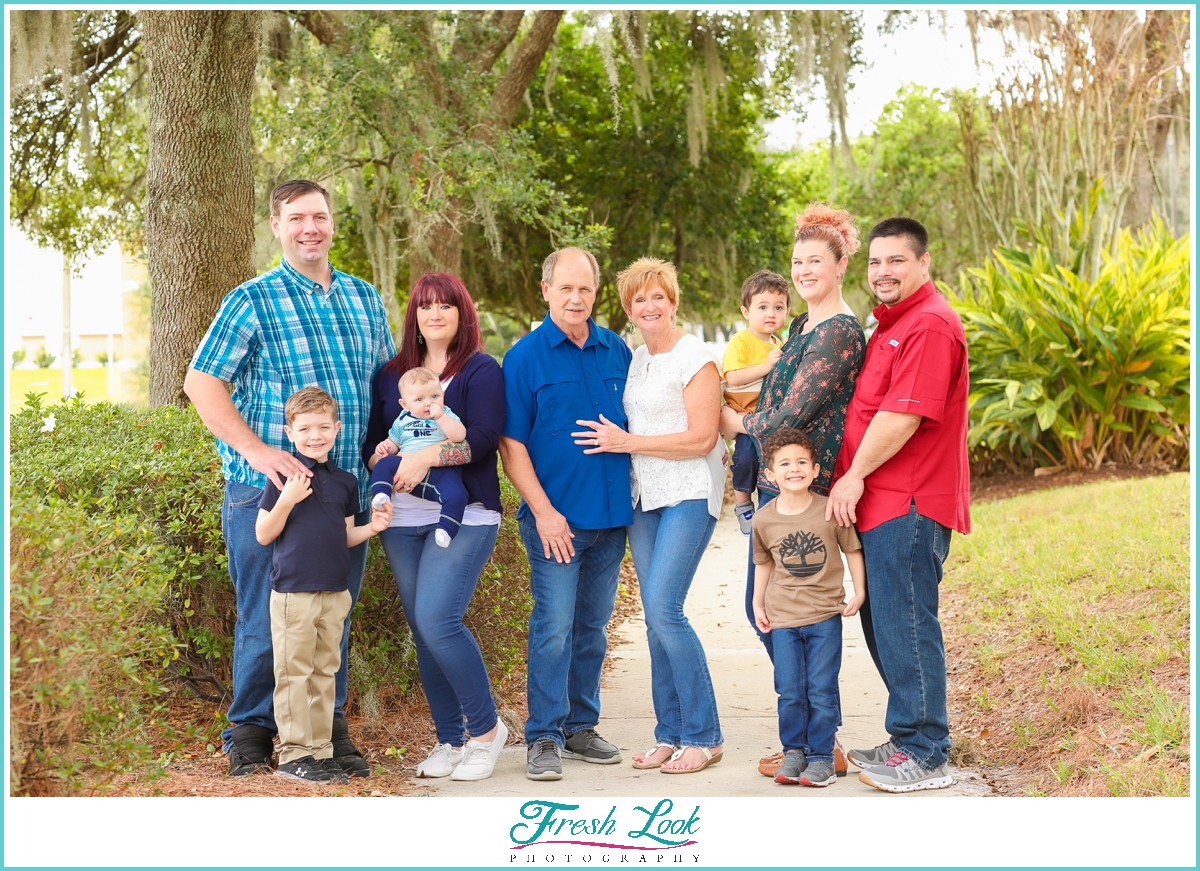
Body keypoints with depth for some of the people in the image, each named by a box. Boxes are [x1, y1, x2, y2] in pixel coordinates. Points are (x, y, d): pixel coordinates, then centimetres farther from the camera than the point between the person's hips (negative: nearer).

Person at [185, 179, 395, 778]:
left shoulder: (364, 299, 13)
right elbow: (201, 383, -6)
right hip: (268, 487, -4)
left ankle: (330, 727, 22)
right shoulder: (253, 301, -2)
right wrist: (257, 451, -17)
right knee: (265, 616, 0)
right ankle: (249, 732, 16)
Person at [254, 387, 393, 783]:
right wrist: (287, 500, -18)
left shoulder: (344, 481, 11)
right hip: (293, 591, -5)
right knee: (295, 674, -2)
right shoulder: (285, 477, -5)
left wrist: (371, 528, 0)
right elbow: (263, 535, -4)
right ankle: (293, 754, 5)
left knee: (324, 673, 11)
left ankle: (321, 751, 17)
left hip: (334, 593, 5)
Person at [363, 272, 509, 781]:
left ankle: (487, 728, -1)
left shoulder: (481, 371, 1)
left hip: (463, 515, -5)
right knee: (422, 631, 5)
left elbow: (483, 436, -11)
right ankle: (449, 740, 16)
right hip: (402, 520, 5)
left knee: (437, 620, -18)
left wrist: (426, 457, -20)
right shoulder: (392, 375, 17)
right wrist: (385, 463, -6)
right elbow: (372, 438, 16)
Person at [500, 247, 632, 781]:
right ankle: (543, 738, 1)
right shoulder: (525, 357, -3)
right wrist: (543, 510, -12)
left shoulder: (616, 351, 8)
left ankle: (580, 726, 22)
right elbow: (512, 445, -5)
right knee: (554, 626, -7)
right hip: (556, 516, -4)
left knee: (592, 626, 12)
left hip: (611, 514, 4)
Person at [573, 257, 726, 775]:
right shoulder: (632, 360, 14)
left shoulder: (694, 358, -8)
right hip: (644, 498, 7)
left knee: (663, 609, -15)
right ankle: (669, 734, 15)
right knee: (656, 618, 6)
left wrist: (627, 443, -13)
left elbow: (702, 438, -14)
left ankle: (704, 736, -3)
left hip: (689, 494, -7)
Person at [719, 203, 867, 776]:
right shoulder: (805, 325, 15)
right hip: (777, 483, 10)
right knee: (760, 607, 14)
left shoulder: (839, 332, -15)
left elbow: (793, 414, -18)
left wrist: (737, 423, -2)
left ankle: (823, 750, 7)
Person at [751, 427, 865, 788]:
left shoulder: (831, 511, -8)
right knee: (789, 692, 4)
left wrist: (859, 593, -3)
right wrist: (758, 603, 12)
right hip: (783, 618, 2)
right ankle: (793, 751, 18)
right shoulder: (764, 519, -2)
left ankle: (821, 755, 10)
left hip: (825, 615, -2)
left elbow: (852, 550, 3)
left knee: (821, 691, 0)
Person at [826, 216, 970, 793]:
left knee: (905, 626, -5)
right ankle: (909, 739, 26)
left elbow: (903, 416, -20)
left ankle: (924, 757, 3)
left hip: (908, 505, -10)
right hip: (879, 504, 11)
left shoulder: (929, 325, -14)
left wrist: (854, 476, -12)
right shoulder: (891, 324, 20)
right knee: (882, 625, 15)